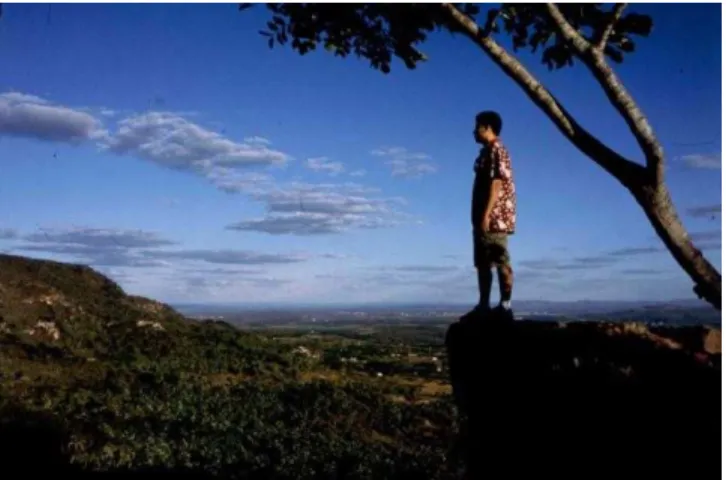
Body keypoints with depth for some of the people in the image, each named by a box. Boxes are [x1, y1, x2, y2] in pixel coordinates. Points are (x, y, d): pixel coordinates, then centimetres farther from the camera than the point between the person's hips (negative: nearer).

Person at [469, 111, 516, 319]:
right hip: (484, 218, 10)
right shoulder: (487, 152, 20)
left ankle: (505, 306, -5)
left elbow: (497, 184, -18)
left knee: (501, 262, -7)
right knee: (482, 262, 11)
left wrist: (486, 215, -23)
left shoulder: (496, 151, -9)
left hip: (495, 217, -10)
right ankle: (483, 305, 16)